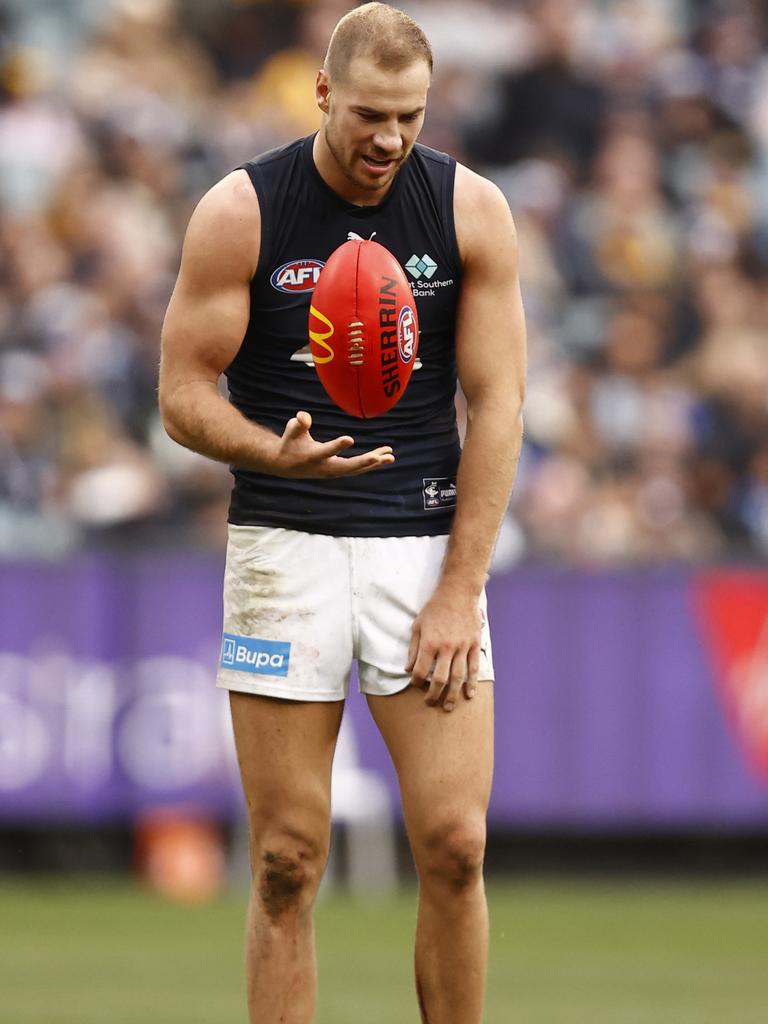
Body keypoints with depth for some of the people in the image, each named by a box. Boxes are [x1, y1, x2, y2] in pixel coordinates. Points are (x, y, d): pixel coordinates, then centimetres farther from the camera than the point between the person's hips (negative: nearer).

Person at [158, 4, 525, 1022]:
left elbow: (496, 406, 0)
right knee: (288, 862, -3)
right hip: (283, 546, -1)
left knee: (455, 842, -8)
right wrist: (271, 451, -23)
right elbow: (183, 394, -1)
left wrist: (459, 590, -6)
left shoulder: (472, 211, 0)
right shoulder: (240, 212, -3)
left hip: (426, 544, 1)